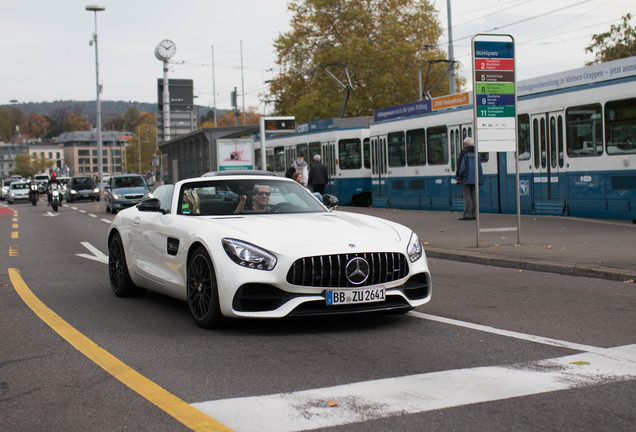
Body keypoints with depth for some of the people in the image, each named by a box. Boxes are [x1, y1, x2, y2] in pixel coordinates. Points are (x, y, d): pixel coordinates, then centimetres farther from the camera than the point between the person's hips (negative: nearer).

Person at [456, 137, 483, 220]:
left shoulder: (464, 152, -10)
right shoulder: (476, 153, 12)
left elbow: (461, 166, -16)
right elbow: (479, 167, 15)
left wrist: (458, 177, -9)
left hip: (466, 178, -7)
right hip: (475, 178, 7)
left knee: (466, 196, -7)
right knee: (473, 196, 9)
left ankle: (467, 215, -11)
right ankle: (474, 214, 8)